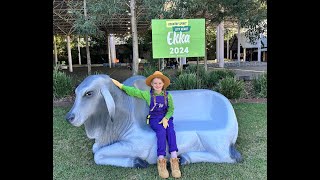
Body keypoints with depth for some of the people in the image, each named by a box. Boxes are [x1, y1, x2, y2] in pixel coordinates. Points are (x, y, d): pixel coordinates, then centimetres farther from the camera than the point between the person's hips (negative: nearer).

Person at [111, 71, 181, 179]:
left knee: (171, 131, -29)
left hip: (166, 118, 2)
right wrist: (120, 85, -8)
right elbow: (134, 91, -3)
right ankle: (161, 161, -33)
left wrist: (166, 118, -12)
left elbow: (171, 109, 6)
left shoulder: (168, 96, 5)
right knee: (161, 131, -31)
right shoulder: (148, 94, 0)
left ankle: (174, 159, -33)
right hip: (154, 119, -2)